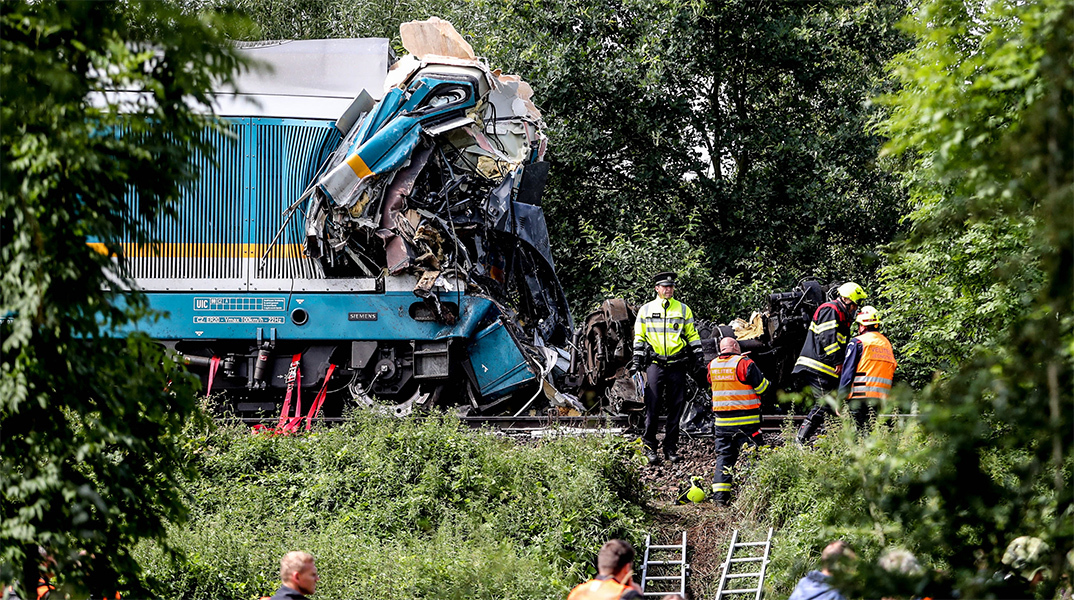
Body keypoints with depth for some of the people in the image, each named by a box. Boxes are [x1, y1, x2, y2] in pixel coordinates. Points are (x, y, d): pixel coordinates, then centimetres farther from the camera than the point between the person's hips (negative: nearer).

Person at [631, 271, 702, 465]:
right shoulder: (646, 310, 9)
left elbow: (693, 336, 16)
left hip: (677, 364, 1)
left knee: (676, 407, 3)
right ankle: (650, 447, 1)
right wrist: (637, 361, 3)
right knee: (652, 407, -6)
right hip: (655, 364, -1)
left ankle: (671, 447, 10)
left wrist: (698, 358, 7)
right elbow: (639, 337, 11)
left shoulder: (683, 310, 12)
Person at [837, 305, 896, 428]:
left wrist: (840, 399, -3)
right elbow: (891, 372, 18)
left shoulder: (858, 342, -2)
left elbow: (847, 372, -5)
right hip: (881, 398, 6)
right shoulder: (887, 343, 17)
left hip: (861, 396, -6)